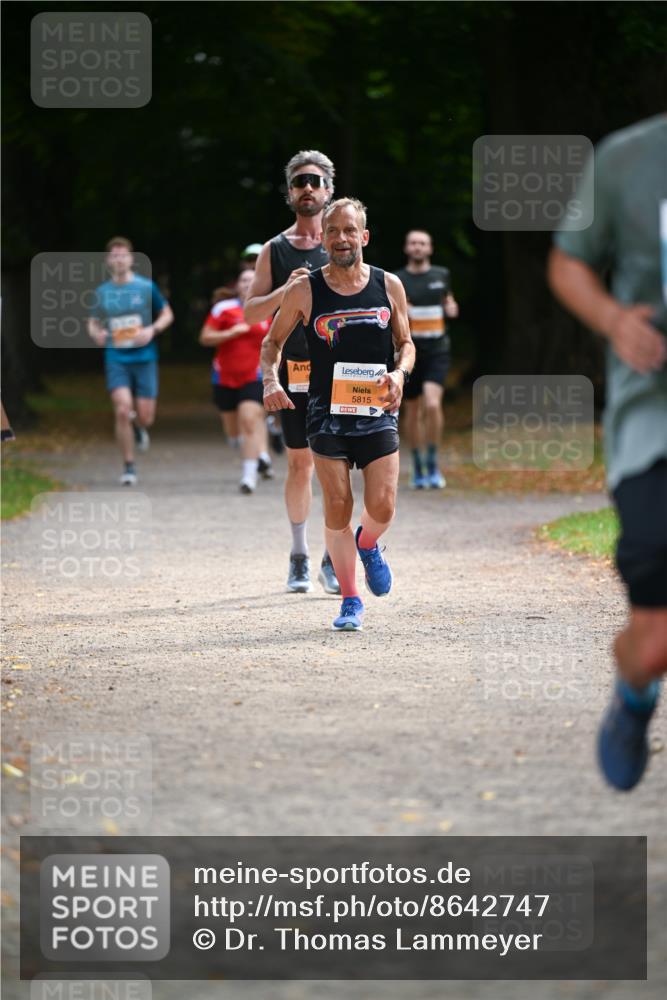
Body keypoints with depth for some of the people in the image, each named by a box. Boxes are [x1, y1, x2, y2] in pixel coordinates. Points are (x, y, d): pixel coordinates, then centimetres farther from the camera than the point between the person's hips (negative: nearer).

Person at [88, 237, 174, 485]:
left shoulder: (147, 287, 0)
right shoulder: (102, 292, 5)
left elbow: (167, 315, 8)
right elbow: (93, 322, 17)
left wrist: (152, 330, -11)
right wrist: (96, 333, -7)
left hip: (144, 359, 0)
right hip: (116, 359, 0)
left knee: (145, 417, 0)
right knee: (122, 411, -16)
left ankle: (138, 428, 40)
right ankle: (129, 467, -3)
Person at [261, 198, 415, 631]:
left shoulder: (389, 286, 3)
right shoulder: (305, 291, -1)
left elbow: (405, 342, 14)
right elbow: (273, 341, 10)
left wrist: (400, 372, -8)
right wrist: (271, 380, -8)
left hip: (377, 412, 1)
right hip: (327, 413, -1)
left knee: (382, 507, -7)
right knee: (337, 508, -3)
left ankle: (368, 544, 30)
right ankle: (351, 600, 9)